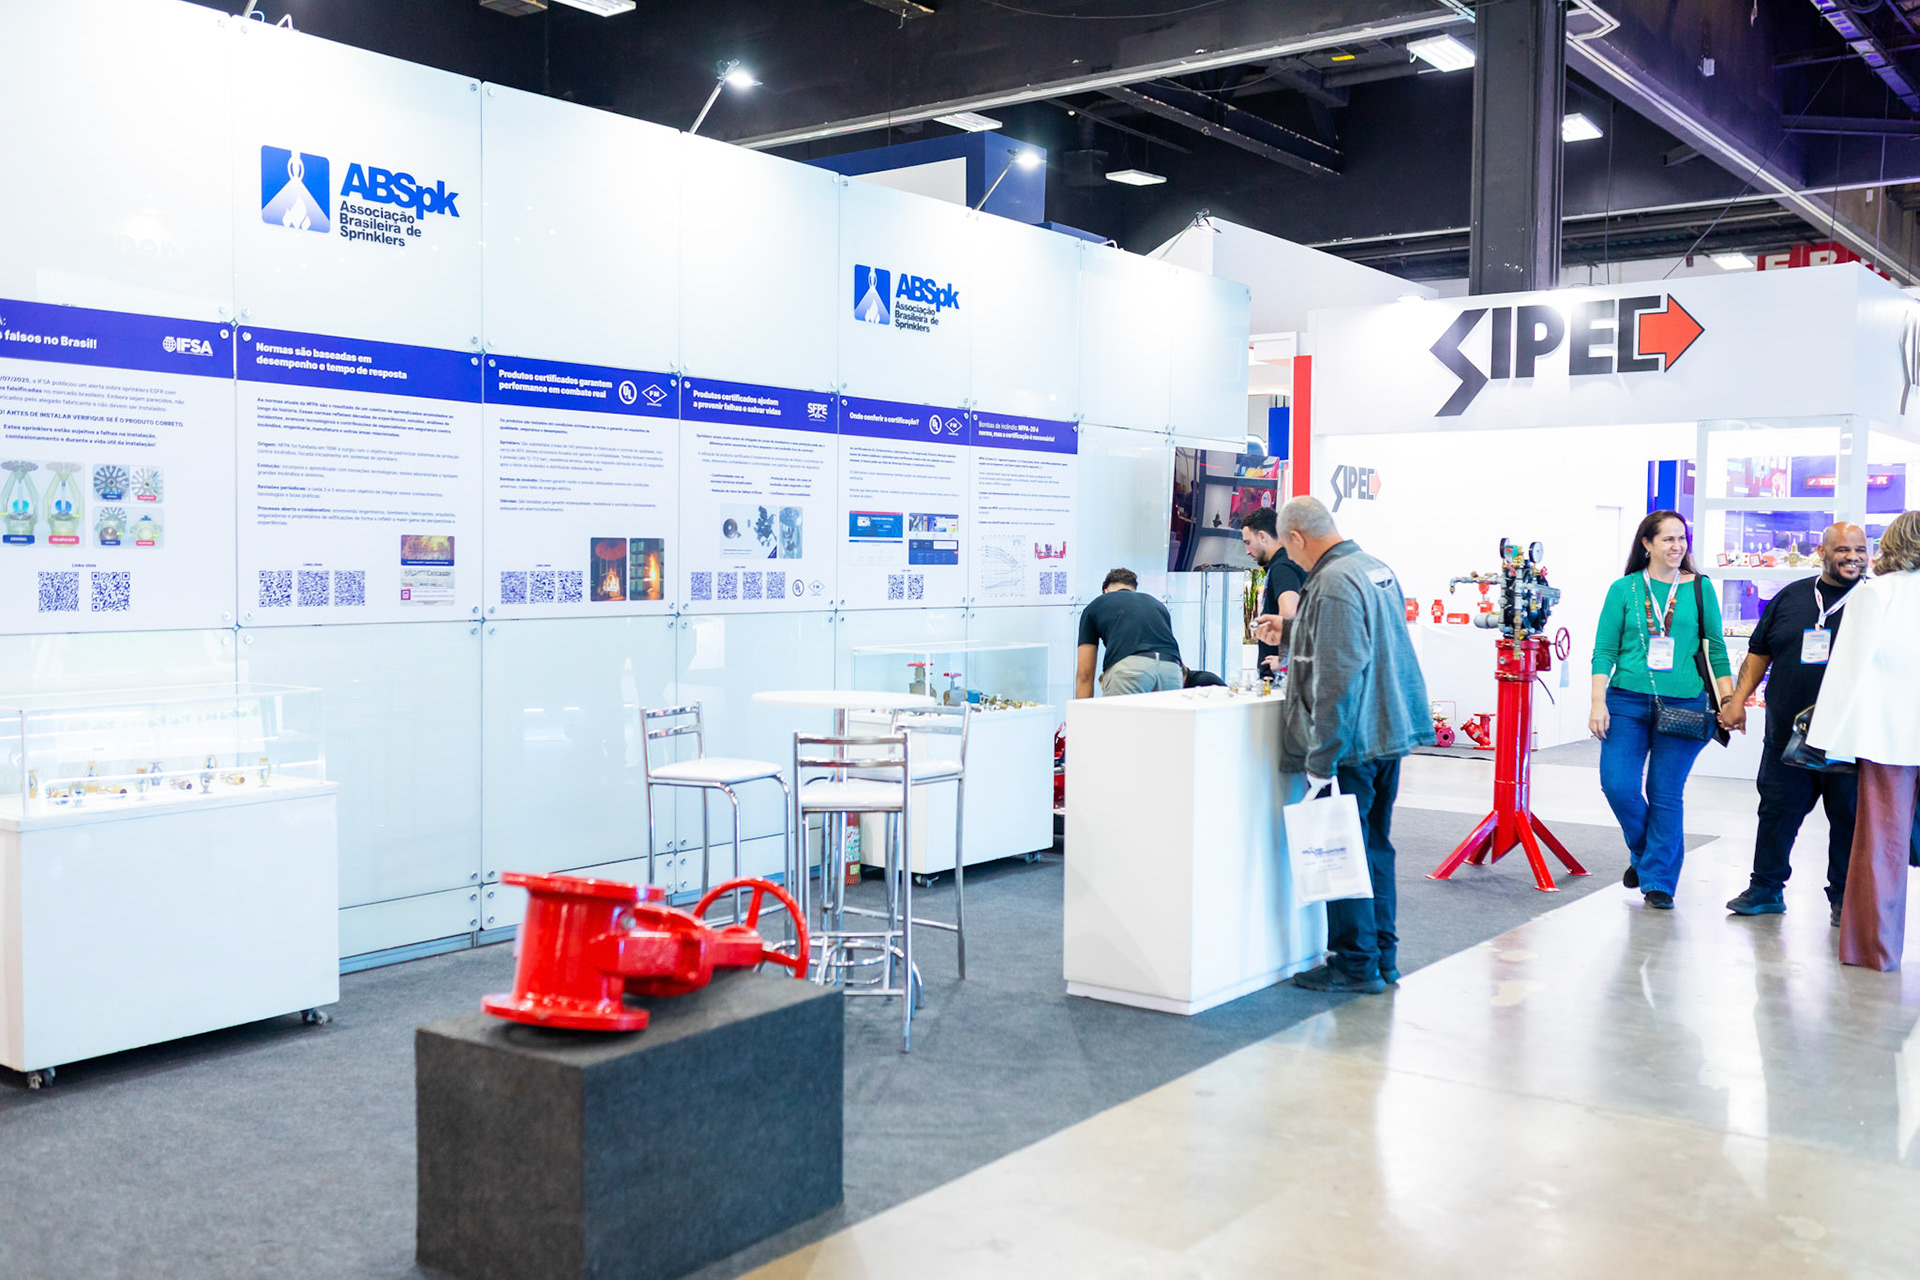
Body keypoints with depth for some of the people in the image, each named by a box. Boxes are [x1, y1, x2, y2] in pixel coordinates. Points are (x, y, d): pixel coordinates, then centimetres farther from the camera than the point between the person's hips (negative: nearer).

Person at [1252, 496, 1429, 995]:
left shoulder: (1333, 583, -19)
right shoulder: (1377, 569, 12)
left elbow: (1337, 678, -24)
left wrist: (1320, 760, -22)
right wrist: (1290, 631, 39)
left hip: (1351, 743, -10)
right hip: (1390, 732, 10)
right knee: (1376, 846, 16)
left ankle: (1356, 962, 8)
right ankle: (1382, 955, 25)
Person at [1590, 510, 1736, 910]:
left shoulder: (1700, 588, 7)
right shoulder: (1624, 589, 5)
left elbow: (1716, 649, 11)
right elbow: (1604, 651, 4)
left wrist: (1728, 700, 4)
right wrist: (1598, 703, -4)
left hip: (1683, 704, 0)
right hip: (1628, 701, 0)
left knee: (1666, 795, -1)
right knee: (1618, 784, -8)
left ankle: (1658, 880, 11)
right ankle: (1643, 851, 21)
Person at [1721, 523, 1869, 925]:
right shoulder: (1792, 597, 9)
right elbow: (1759, 651, 14)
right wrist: (1738, 699, 7)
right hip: (1786, 732, 2)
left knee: (1849, 815, 5)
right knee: (1777, 809, 8)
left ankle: (1843, 898, 17)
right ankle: (1766, 888, 19)